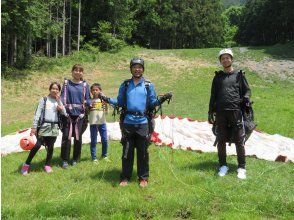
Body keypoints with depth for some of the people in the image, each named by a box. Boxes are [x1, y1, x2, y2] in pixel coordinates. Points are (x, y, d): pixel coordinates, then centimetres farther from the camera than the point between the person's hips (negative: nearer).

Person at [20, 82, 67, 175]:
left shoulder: (58, 101, 11)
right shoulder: (44, 100, 1)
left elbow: (64, 113, -2)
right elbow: (38, 113, -3)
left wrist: (59, 101, -7)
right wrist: (34, 126, -9)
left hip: (54, 127, 3)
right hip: (44, 126, -3)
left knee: (50, 147, 5)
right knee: (37, 145, -8)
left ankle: (47, 165, 19)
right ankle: (26, 164, 4)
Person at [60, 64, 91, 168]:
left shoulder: (85, 85, 8)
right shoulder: (67, 83, 7)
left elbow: (88, 99, 7)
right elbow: (63, 96, 0)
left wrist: (89, 103, -15)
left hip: (80, 114, 1)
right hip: (68, 114, -1)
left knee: (78, 137, 6)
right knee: (66, 137, -4)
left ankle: (75, 159, 20)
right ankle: (65, 160, 8)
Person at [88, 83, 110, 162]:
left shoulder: (103, 100, 5)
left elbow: (106, 112, 7)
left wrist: (105, 105, -10)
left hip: (102, 122, 2)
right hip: (93, 123, -2)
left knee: (104, 140, 7)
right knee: (93, 141, 4)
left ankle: (104, 155, 24)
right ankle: (94, 157, 12)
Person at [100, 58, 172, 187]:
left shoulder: (149, 85, 6)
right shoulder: (125, 85, 10)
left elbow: (152, 103, 3)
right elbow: (120, 102, 10)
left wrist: (161, 100, -15)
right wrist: (107, 99, -3)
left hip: (143, 123, -1)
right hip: (127, 122, 1)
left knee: (143, 151, 5)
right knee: (127, 151, 7)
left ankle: (143, 178, 18)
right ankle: (125, 177, 19)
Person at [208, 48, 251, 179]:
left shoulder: (239, 75, 11)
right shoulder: (218, 77, 16)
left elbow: (247, 90, 13)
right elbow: (213, 95, 17)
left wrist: (246, 97, -10)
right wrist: (211, 111, 11)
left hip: (236, 111, -2)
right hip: (220, 113, 2)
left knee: (239, 141, -3)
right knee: (221, 141, 5)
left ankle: (241, 167, 7)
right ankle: (223, 166, 18)